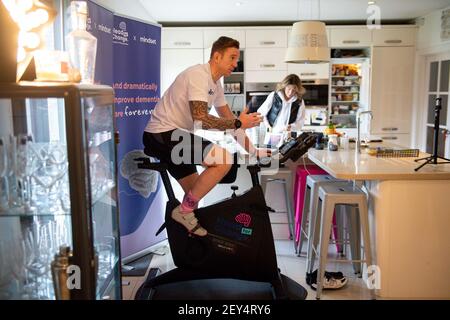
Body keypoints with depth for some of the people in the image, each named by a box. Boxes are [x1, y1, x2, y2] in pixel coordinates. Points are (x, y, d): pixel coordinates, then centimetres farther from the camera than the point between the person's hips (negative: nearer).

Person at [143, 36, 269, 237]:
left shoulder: (215, 84, 13)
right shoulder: (198, 75, -16)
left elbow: (229, 120, 15)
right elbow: (200, 119, -27)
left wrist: (252, 151, 10)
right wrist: (238, 123, -19)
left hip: (174, 137, 10)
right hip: (162, 135, -10)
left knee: (195, 191, 15)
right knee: (224, 159, -21)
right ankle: (184, 211, -10)